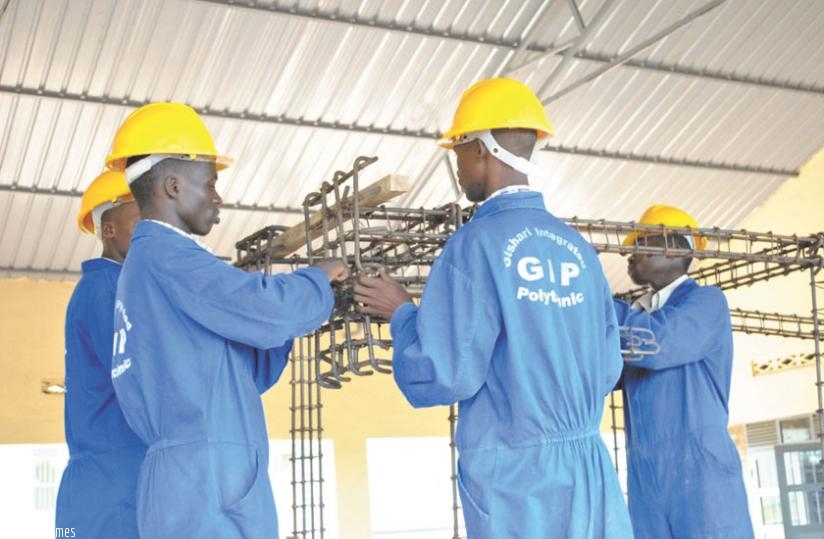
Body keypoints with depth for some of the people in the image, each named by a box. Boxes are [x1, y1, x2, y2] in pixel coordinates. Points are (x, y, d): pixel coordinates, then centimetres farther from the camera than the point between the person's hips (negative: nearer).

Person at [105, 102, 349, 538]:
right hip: (205, 486, -10)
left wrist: (285, 322, 11)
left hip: (193, 482, 10)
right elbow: (266, 309, -20)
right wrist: (319, 279, 0)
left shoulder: (147, 263, 22)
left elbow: (236, 379, 23)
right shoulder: (166, 256, -9)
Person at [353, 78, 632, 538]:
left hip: (516, 474, -5)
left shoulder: (477, 242, -10)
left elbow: (446, 375, -13)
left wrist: (401, 312, 4)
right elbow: (606, 370, 13)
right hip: (589, 468, 6)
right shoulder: (578, 247, 7)